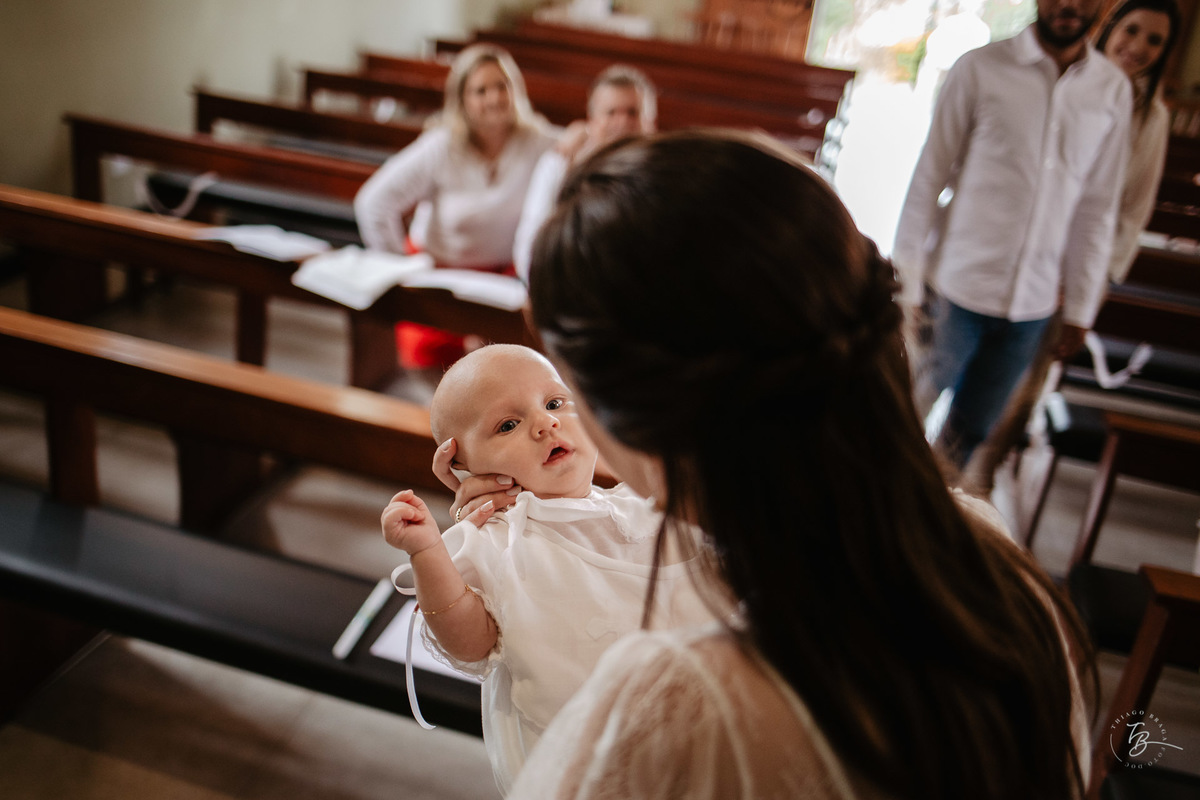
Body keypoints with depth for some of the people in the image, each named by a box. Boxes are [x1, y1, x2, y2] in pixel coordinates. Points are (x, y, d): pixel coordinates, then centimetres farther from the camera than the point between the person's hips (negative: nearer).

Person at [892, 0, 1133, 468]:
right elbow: (928, 179, -6)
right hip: (958, 290, -3)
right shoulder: (980, 69, -8)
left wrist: (1080, 309, 7)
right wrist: (906, 283, -7)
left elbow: (1098, 209, 6)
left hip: (1033, 306, 3)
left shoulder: (1113, 91, 2)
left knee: (972, 430, 14)